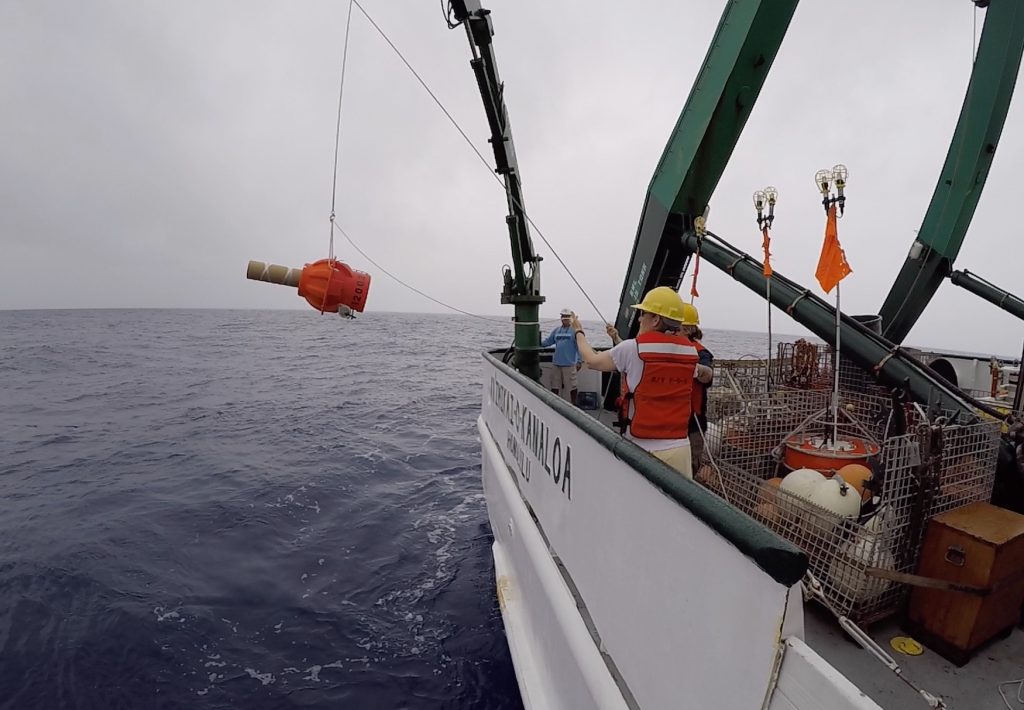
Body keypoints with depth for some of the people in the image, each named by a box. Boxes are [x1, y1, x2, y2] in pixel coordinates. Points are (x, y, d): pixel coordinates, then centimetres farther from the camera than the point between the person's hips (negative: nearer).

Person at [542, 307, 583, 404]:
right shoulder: (557, 330, 11)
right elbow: (547, 341, 11)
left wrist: (579, 361, -12)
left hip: (569, 364, -5)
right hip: (556, 363, 6)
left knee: (571, 386, 3)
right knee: (554, 385, 13)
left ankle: (573, 404, 18)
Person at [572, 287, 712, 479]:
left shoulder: (632, 348, -9)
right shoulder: (690, 351, 4)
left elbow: (592, 361, 7)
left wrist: (578, 333, 24)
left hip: (641, 450, -4)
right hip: (680, 449, 4)